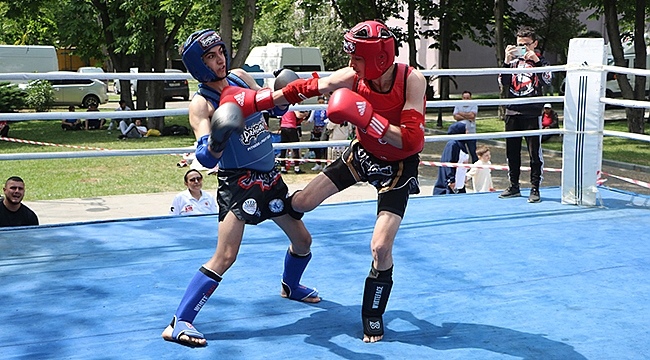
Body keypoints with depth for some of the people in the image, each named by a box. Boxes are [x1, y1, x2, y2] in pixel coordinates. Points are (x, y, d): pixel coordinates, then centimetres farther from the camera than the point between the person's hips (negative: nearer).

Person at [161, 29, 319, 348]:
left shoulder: (240, 78, 1)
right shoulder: (201, 104, -16)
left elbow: (275, 109, 15)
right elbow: (206, 159, -27)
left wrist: (280, 97, -7)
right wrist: (216, 140, -47)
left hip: (270, 177, 7)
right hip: (238, 181, -7)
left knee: (302, 240, 19)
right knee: (225, 256, -18)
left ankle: (290, 287, 48)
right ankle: (179, 323, -12)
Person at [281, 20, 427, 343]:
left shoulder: (412, 81, -29)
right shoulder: (354, 77, -19)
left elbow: (413, 141, -35)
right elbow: (307, 87, -8)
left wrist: (366, 118, -42)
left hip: (399, 165, -4)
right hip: (363, 153, 4)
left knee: (380, 247, -13)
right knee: (301, 203, 1)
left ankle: (373, 316, 12)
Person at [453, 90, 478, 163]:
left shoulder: (474, 106, 1)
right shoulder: (458, 106, 7)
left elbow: (472, 115, -16)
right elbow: (456, 116, -6)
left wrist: (461, 113, -6)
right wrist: (467, 117, -13)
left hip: (471, 133, -2)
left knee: (473, 151, 1)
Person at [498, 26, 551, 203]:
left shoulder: (540, 61, 4)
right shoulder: (513, 61, 12)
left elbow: (547, 79, -14)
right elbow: (503, 82, 1)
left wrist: (535, 60, -18)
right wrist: (507, 61, -8)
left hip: (532, 113, -4)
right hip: (512, 111, 4)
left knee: (534, 152, -5)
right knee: (512, 151, 9)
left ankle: (535, 189, 1)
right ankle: (514, 186, 20)